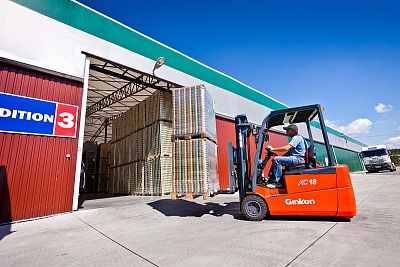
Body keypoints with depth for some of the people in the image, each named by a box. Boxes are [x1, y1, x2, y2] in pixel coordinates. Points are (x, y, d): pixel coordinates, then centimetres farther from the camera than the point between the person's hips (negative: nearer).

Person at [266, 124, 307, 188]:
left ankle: (277, 182, -20)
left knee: (277, 159, -24)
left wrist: (273, 149, -16)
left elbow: (286, 148, -23)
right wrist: (281, 156, 12)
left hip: (299, 159, -11)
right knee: (274, 160, 8)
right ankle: (271, 180, 3)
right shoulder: (296, 138, 22)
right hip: (296, 158, 11)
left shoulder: (297, 137, -10)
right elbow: (289, 151, 21)